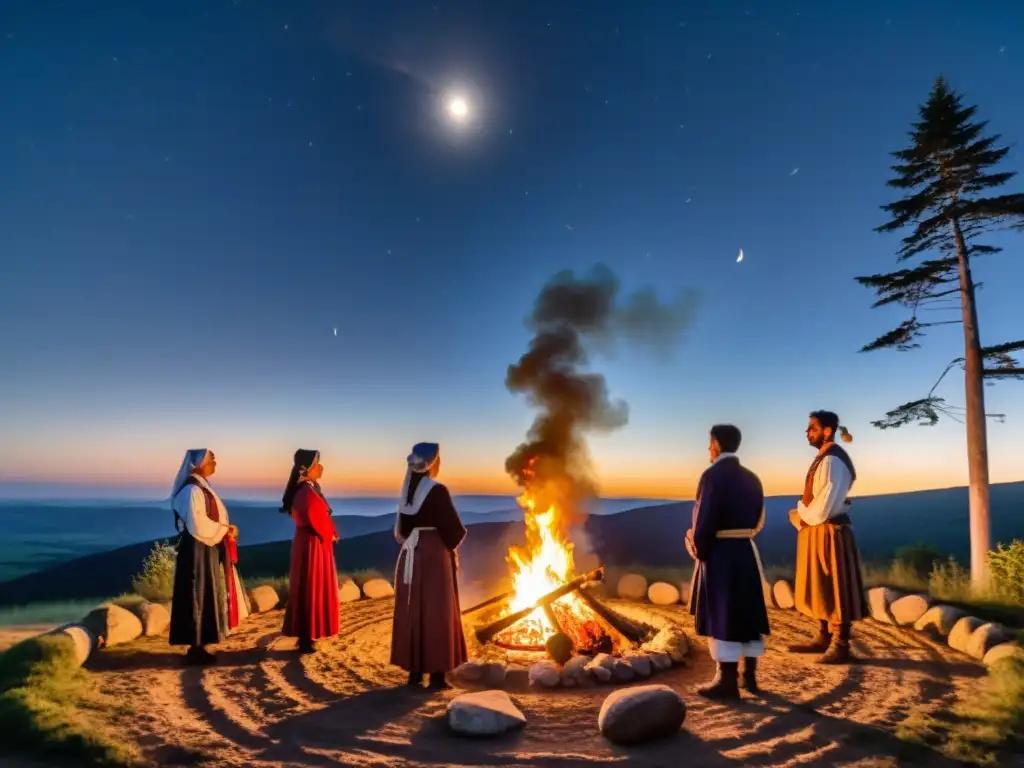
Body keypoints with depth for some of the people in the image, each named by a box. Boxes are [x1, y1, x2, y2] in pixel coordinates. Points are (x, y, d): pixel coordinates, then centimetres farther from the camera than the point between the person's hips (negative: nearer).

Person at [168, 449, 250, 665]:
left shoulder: (201, 487, 13)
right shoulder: (193, 490, -17)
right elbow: (198, 526, -23)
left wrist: (226, 530, 5)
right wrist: (225, 529, -12)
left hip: (207, 550, 10)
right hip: (199, 552, -10)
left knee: (205, 598, 13)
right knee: (199, 598, -2)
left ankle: (197, 647, 21)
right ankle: (196, 649, 7)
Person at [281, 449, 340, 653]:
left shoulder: (308, 489, 10)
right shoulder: (307, 492, -22)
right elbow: (317, 520, -23)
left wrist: (329, 534, 2)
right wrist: (330, 535, -5)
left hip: (311, 543, 10)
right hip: (313, 545, -10)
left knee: (308, 590, 16)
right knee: (311, 590, -1)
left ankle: (306, 635, 27)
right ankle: (306, 639, 8)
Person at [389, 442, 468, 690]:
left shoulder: (407, 490, 5)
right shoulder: (437, 491, -15)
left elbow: (401, 528, 11)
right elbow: (453, 528, -13)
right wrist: (453, 542, 6)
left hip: (410, 556, 6)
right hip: (435, 554, -6)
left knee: (411, 611, 11)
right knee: (435, 613, 2)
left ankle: (414, 672, 18)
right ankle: (436, 673, 7)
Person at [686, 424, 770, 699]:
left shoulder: (713, 475, -14)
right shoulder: (752, 478, 8)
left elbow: (704, 519, -17)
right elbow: (758, 521, 11)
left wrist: (699, 549, -3)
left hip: (719, 553, -7)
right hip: (746, 552, 7)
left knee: (721, 615, 0)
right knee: (747, 613, 13)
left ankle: (727, 681, 5)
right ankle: (750, 675, 23)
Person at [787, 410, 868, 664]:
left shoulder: (832, 461, -19)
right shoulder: (822, 458, 12)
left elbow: (823, 507, -23)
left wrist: (800, 516, -7)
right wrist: (803, 515, -1)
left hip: (829, 531, -10)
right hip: (817, 530, 10)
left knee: (835, 588, 0)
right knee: (821, 587, 17)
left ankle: (840, 646, 10)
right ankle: (824, 638, 28)